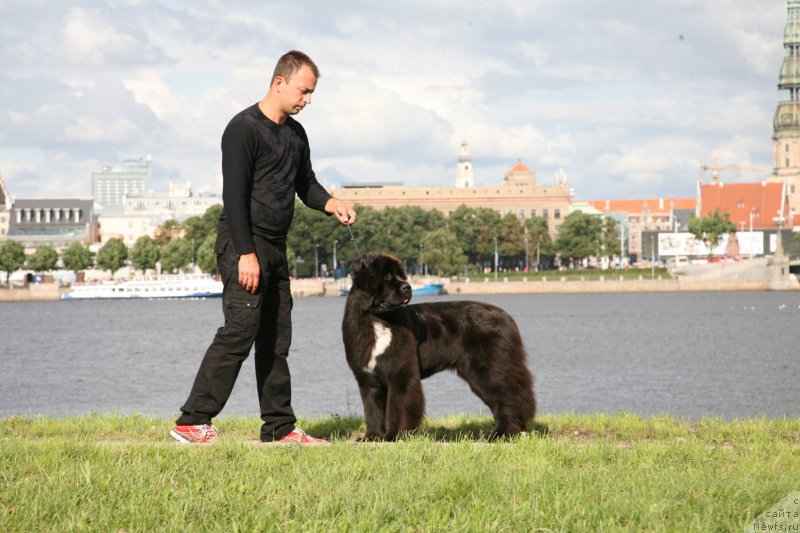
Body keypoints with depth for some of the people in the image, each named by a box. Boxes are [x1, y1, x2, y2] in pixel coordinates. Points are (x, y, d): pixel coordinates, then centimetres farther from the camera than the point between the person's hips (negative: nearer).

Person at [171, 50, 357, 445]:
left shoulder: (296, 134, 16)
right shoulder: (244, 129, -11)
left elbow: (305, 185, 24)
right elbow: (234, 195, -16)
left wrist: (332, 204, 2)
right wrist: (246, 253, -21)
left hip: (275, 249, 9)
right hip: (243, 246, -9)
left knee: (276, 340, 9)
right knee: (239, 333, -15)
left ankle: (280, 427, 13)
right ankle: (192, 423, -14)